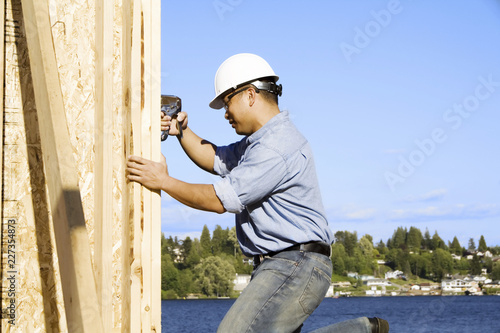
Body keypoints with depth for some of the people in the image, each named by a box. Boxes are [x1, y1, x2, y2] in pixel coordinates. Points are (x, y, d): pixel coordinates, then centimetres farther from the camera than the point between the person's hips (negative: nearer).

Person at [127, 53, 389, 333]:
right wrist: (182, 131, 11)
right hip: (279, 267, 11)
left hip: (295, 268, -11)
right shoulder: (260, 141, 17)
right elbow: (215, 160, 28)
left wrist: (163, 181, -9)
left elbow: (220, 200, -18)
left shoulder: (277, 148, -18)